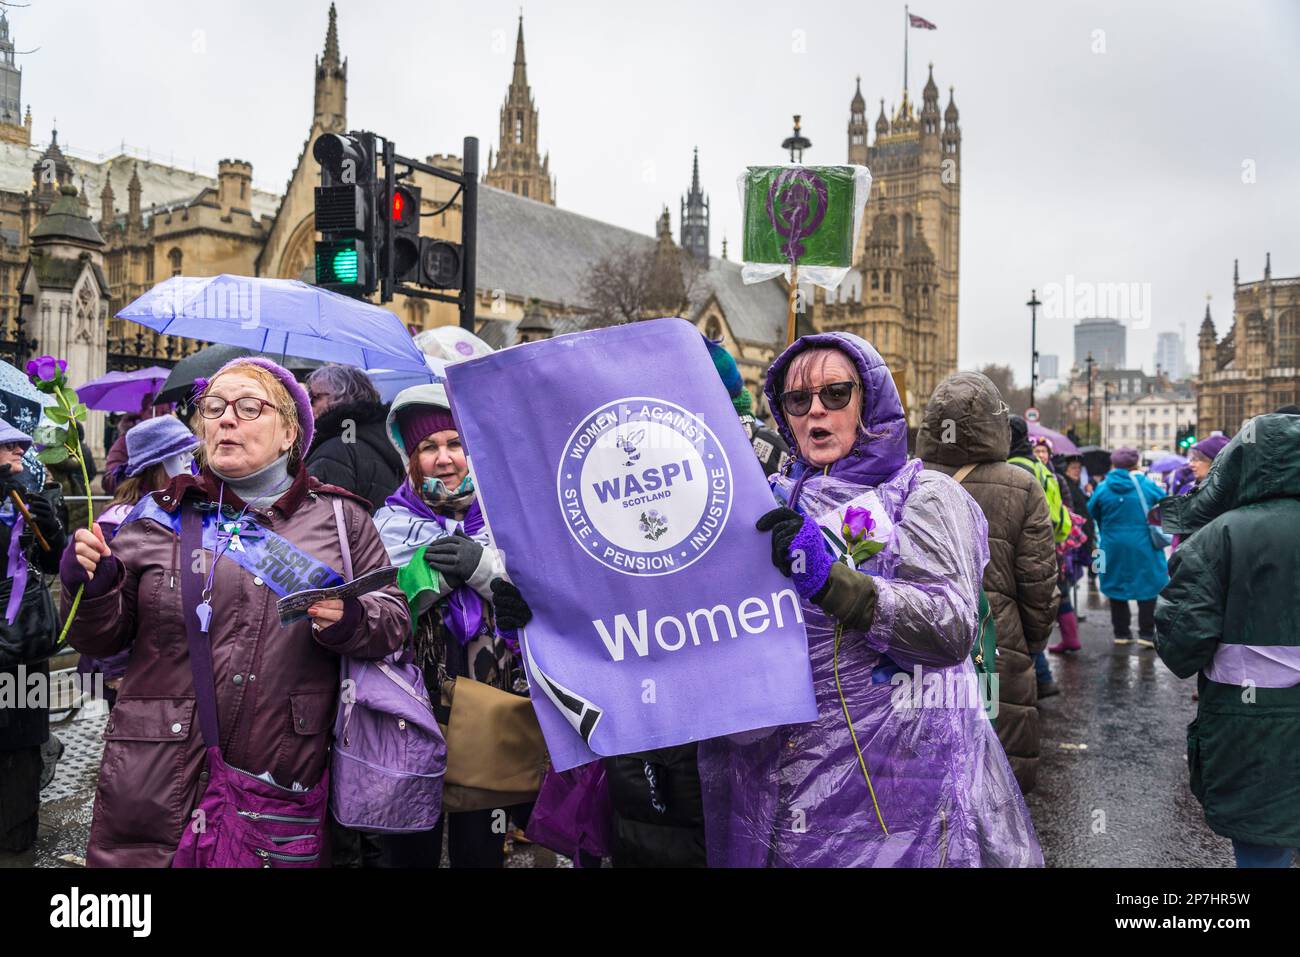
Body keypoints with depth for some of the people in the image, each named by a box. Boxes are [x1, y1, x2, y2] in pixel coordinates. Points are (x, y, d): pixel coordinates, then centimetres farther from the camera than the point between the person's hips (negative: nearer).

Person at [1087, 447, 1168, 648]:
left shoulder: (1102, 488, -6)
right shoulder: (1147, 485, -8)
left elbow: (1093, 513, 5)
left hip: (1113, 547, 2)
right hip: (1144, 547, -1)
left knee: (1116, 587, 13)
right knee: (1147, 587, 9)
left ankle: (1121, 632, 18)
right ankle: (1146, 633, 8)